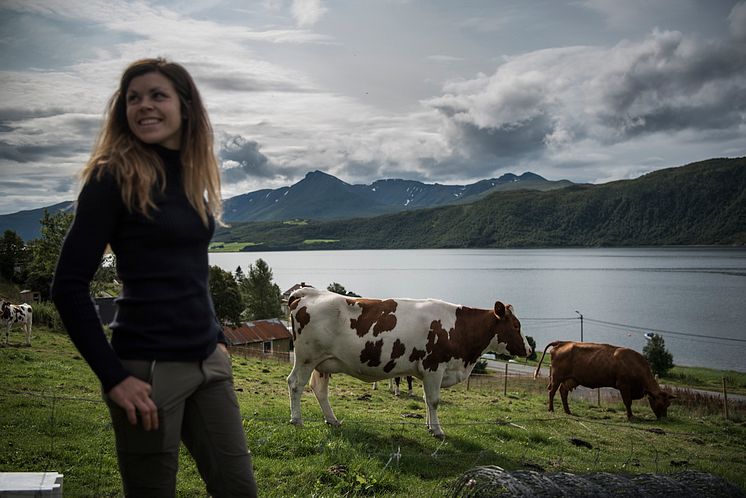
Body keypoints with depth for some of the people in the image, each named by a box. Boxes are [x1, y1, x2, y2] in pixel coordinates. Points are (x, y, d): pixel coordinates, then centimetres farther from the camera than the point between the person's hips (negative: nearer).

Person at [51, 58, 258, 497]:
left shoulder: (194, 175, 9)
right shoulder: (113, 177, -9)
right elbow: (69, 286, -12)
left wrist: (218, 338, 13)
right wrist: (114, 377, -16)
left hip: (208, 363, 6)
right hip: (149, 368, -6)